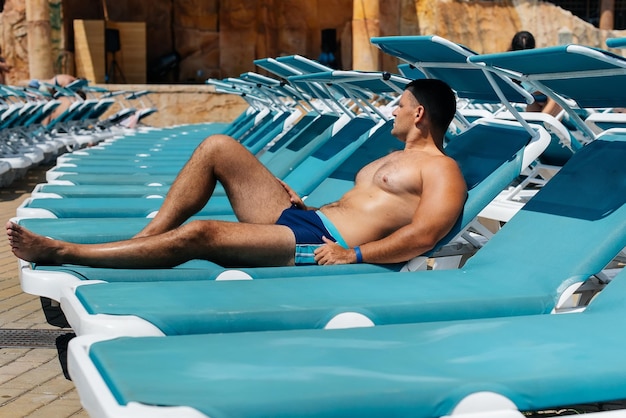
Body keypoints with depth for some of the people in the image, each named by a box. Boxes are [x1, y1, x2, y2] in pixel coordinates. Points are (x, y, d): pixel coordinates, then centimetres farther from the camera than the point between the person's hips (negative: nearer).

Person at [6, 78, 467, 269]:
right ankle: (145, 237, -2)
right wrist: (303, 204, 14)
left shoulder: (442, 170, -2)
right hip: (300, 218, 10)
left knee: (198, 234, -25)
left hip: (320, 246, -10)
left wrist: (355, 253, -25)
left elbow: (423, 235, -18)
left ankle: (62, 252, -16)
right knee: (218, 146, 1)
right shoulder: (392, 160, 29)